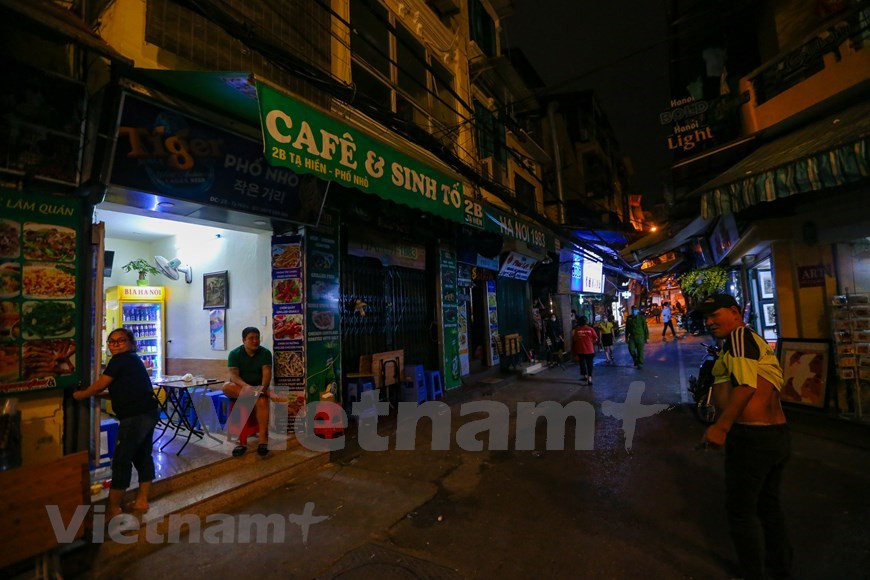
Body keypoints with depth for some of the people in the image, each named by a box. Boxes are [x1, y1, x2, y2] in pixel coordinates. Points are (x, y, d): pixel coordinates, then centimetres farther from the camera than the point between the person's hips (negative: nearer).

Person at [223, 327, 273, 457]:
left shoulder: (265, 352, -4)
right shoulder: (234, 353, -5)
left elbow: (267, 372, -14)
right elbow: (233, 375, -17)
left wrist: (263, 387, -35)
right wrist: (245, 386, -36)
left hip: (259, 386, -1)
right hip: (240, 387, 1)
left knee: (262, 401, -34)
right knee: (226, 387, -32)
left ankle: (263, 439, -36)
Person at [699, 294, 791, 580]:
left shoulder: (739, 335, -11)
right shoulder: (759, 341, 16)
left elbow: (745, 383, -21)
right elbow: (766, 389, 16)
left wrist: (721, 427, -22)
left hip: (752, 437, -10)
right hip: (779, 435, 10)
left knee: (741, 510, 6)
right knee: (768, 503, 25)